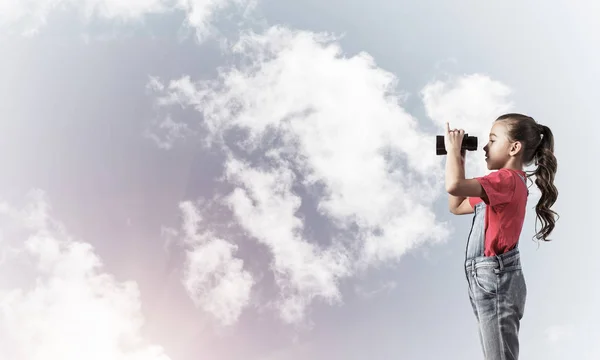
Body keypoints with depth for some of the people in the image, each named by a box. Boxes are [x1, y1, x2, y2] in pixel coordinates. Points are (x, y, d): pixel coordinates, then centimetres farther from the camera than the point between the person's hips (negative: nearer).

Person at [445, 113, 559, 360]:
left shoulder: (507, 179, -16)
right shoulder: (506, 183, 15)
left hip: (496, 280, -10)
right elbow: (456, 206, 23)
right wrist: (458, 162, 15)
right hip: (488, 280, 10)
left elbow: (454, 186, -32)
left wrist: (453, 149, -15)